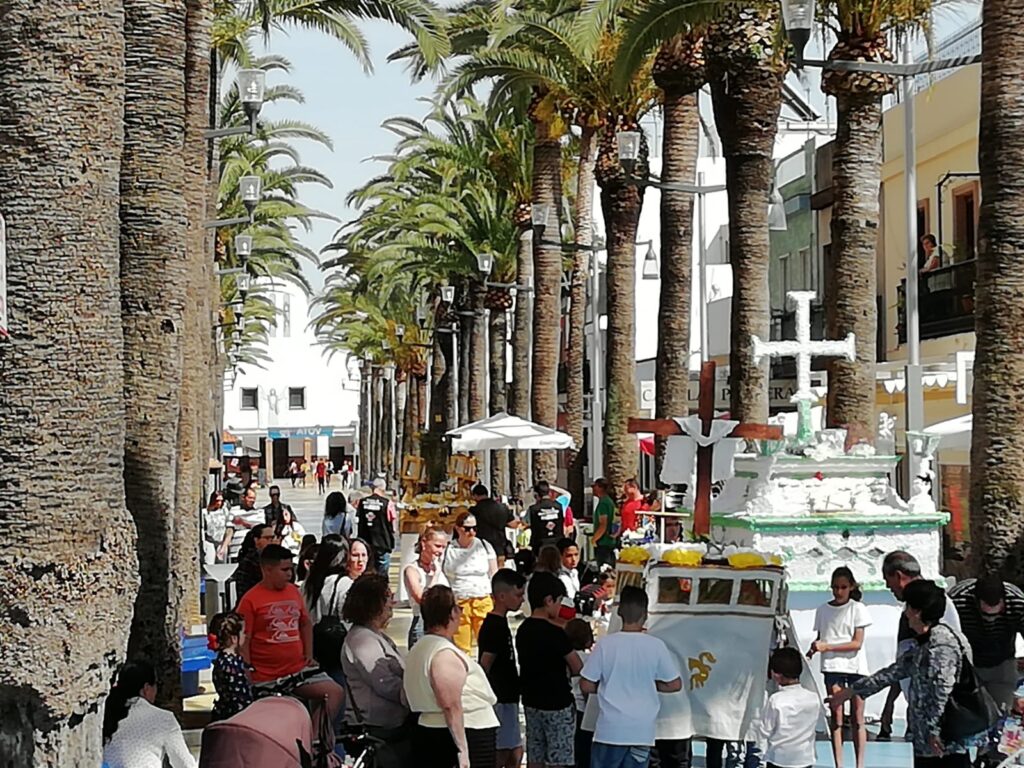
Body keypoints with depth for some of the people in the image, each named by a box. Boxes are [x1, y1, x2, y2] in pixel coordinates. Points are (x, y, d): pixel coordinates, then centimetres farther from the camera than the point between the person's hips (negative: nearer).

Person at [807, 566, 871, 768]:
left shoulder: (858, 609, -2)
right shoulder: (823, 610, 7)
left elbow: (857, 643, -8)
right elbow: (820, 640, 8)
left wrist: (827, 647, -18)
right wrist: (812, 650, -15)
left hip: (856, 666, -2)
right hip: (832, 667, 2)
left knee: (857, 718, 1)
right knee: (836, 718, -1)